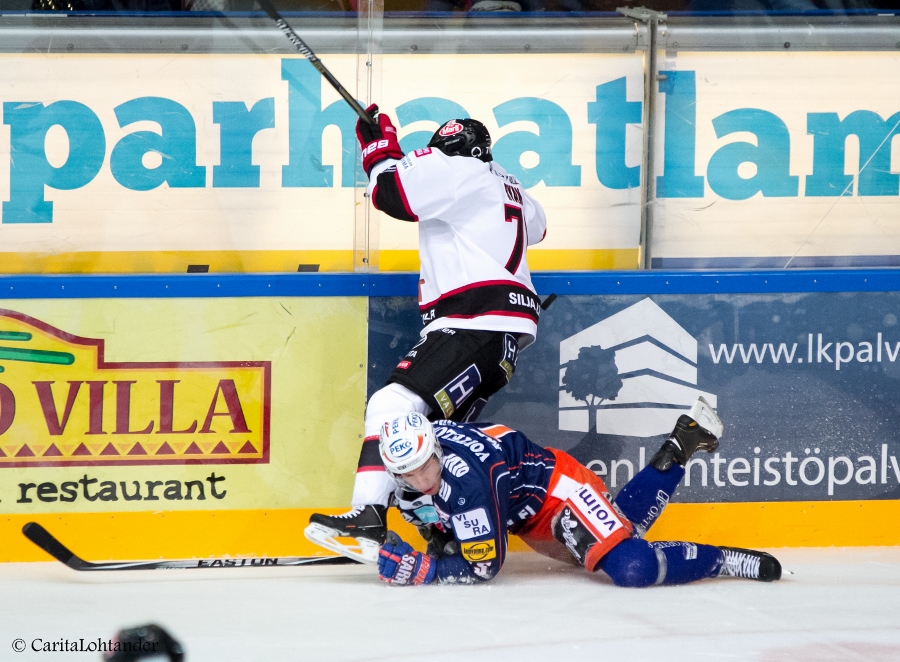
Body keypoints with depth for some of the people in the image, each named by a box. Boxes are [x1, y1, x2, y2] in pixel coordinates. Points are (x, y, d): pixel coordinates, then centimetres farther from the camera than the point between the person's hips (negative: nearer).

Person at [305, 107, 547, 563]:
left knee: (396, 405, -20)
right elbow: (535, 225, 45)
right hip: (504, 337, 11)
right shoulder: (508, 187, 25)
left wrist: (380, 144, 6)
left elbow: (393, 191, -12)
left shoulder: (459, 171, -2)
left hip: (475, 324, -11)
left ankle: (368, 517, -33)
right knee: (440, 426, 14)